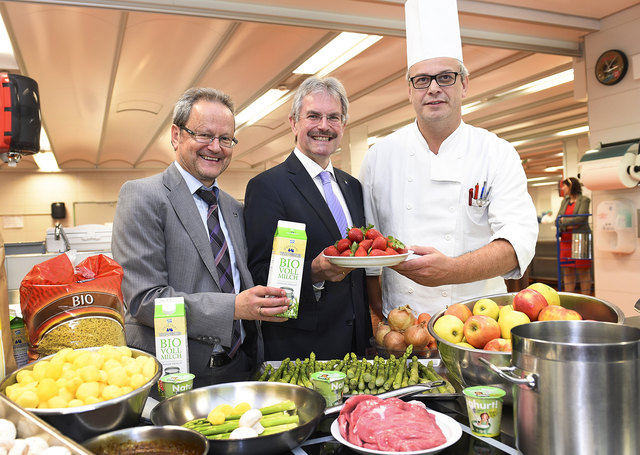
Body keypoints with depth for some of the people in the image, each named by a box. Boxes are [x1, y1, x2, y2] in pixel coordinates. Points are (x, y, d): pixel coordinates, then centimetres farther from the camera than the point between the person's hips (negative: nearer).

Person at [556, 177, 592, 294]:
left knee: (583, 272, -2)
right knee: (567, 272, 5)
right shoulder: (565, 201, 16)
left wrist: (564, 221, -5)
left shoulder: (584, 200, -2)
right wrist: (567, 226, -8)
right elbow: (557, 220, 10)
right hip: (566, 241, 6)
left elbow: (581, 219, -15)